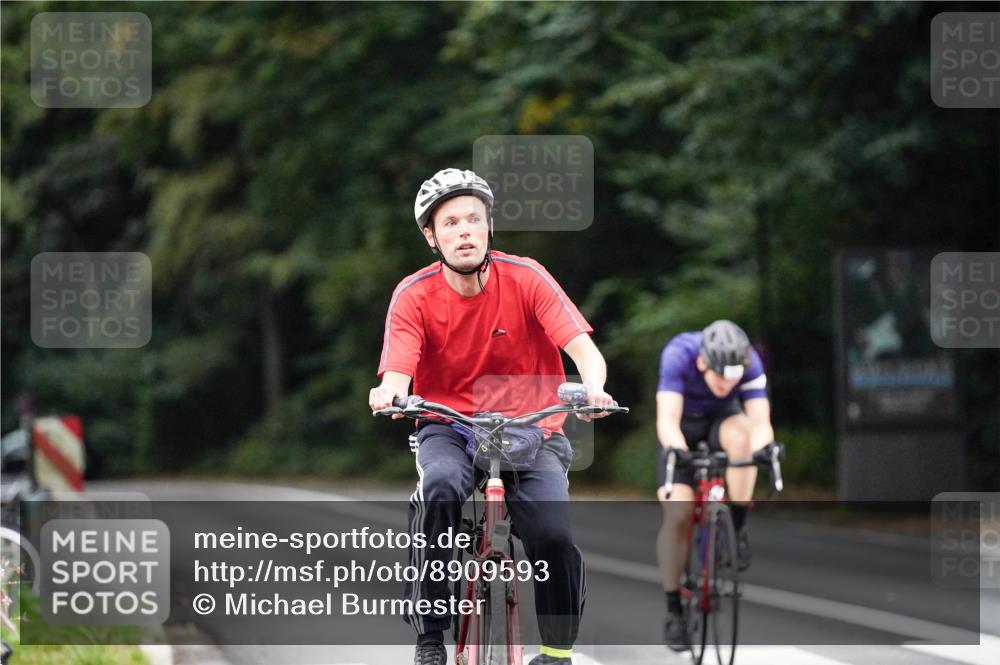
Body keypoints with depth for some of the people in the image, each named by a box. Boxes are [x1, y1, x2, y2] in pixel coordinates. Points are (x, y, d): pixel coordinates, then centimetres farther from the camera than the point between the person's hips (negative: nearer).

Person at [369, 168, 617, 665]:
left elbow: (582, 347, -18)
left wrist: (592, 388, -40)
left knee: (552, 534, -24)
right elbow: (397, 371, -19)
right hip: (449, 427, 0)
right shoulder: (413, 296, -8)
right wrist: (389, 393, -44)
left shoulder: (525, 279, -9)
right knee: (440, 487, -34)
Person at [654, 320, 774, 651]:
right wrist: (678, 452, -59)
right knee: (677, 515, -16)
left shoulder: (749, 362, -29)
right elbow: (667, 419, -41)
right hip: (683, 428, -1)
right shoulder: (678, 354, -34)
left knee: (739, 435, -36)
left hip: (722, 420, 1)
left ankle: (738, 530, -20)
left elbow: (760, 421, -34)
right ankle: (673, 610, -2)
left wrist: (763, 449, -56)